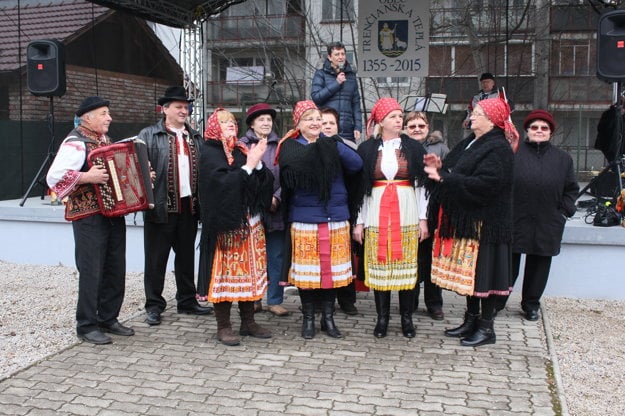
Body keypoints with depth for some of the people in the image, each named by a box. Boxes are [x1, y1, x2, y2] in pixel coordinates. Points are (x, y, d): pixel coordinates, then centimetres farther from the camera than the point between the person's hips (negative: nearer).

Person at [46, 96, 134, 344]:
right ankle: (87, 326, 8)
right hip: (89, 217, -8)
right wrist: (86, 177, -25)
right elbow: (54, 177, -18)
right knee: (91, 272, -3)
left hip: (114, 214, 8)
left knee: (116, 270, 11)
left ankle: (108, 319, 23)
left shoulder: (105, 140, 17)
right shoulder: (76, 142, -9)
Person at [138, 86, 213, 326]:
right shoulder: (148, 136, 0)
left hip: (189, 206, 5)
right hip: (161, 207, -5)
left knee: (187, 257, 14)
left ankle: (187, 302, 26)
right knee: (156, 259, 3)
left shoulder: (195, 138, 15)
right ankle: (154, 305, 13)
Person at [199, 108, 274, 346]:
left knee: (251, 271, 9)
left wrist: (257, 162, -10)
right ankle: (223, 326, 8)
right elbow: (223, 183, -18)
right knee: (226, 272, -3)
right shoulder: (209, 153, -3)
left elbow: (265, 180, 6)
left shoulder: (241, 150, 14)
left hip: (251, 222, 6)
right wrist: (248, 166, -18)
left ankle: (248, 322, 20)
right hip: (227, 224, -6)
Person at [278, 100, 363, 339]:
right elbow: (291, 175, -17)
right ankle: (308, 318, 20)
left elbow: (357, 165, -5)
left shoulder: (331, 144, 9)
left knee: (333, 268, 8)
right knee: (307, 269, 4)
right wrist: (317, 151, -22)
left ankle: (328, 318, 23)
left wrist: (336, 147, -19)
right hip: (304, 219, -2)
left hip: (336, 217, 3)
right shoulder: (290, 147, 2)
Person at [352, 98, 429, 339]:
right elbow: (360, 186, 5)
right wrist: (359, 221, 1)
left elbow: (422, 183, 5)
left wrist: (423, 218, 0)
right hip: (377, 211, 0)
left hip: (406, 211, 0)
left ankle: (407, 317, 14)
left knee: (406, 264, 2)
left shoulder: (413, 147, 5)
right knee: (379, 264, 1)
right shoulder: (367, 149, 4)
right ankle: (382, 317, 14)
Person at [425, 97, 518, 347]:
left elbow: (484, 184, -26)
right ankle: (471, 320, 27)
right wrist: (440, 167, -2)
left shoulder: (498, 149, -15)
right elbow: (458, 174, 18)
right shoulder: (471, 143, 14)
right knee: (468, 274, 15)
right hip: (464, 219, 9)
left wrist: (443, 176, -25)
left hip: (484, 223, -9)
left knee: (482, 273, 0)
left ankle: (486, 327, 12)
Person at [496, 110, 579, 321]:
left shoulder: (563, 158, 9)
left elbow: (571, 189, 15)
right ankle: (497, 302, 17)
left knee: (538, 266, 12)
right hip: (515, 222, -3)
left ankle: (531, 304, 27)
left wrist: (564, 210, 4)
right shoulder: (513, 153, -2)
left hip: (547, 226, 3)